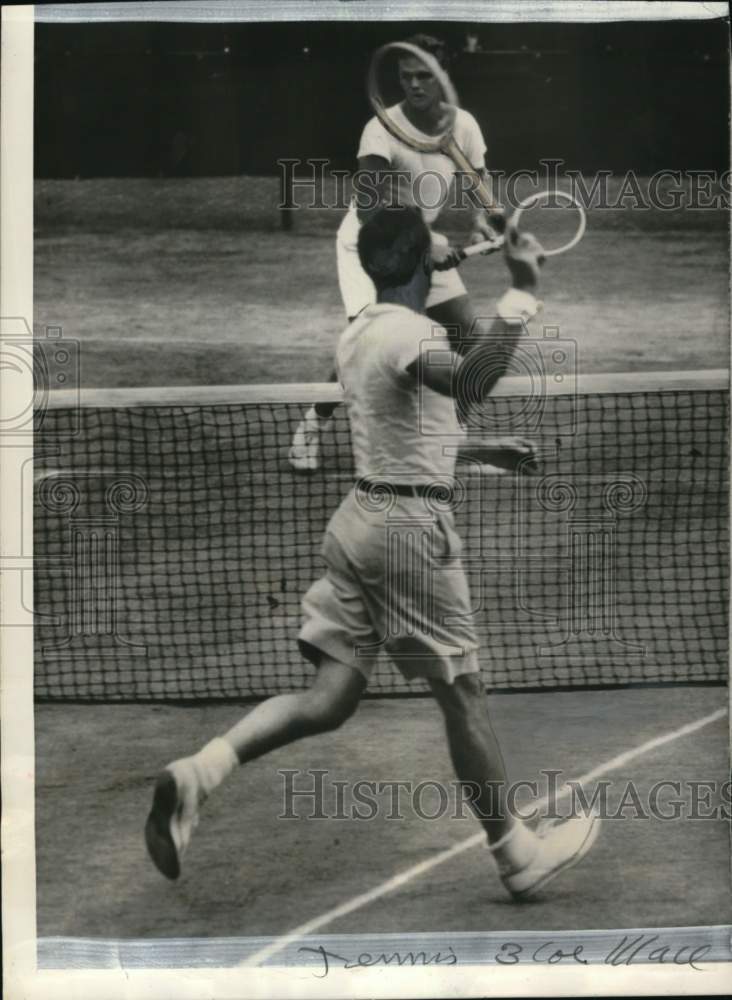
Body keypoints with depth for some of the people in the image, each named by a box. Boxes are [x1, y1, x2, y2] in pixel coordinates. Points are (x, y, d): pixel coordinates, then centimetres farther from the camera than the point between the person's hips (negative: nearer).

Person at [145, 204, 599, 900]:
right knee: (461, 692, 4)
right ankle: (517, 854, 17)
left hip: (360, 517, 8)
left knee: (328, 698, 5)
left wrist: (485, 449, 34)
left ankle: (200, 771, -12)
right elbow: (471, 380, -37)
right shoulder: (411, 332, -15)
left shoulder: (356, 336, 12)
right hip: (410, 525, -8)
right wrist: (523, 289, -36)